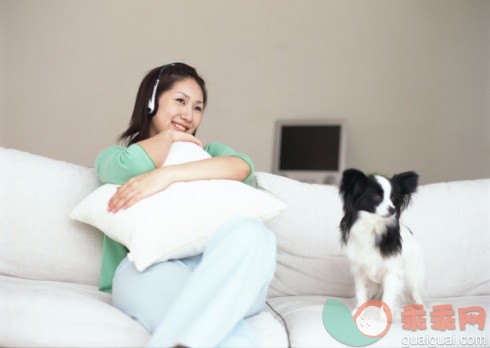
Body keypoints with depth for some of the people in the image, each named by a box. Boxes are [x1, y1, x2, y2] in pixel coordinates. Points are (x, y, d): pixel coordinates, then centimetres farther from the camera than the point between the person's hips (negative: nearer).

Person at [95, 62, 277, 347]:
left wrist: (166, 175, -13)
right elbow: (129, 168, -7)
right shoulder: (114, 156, 23)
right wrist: (170, 136, 13)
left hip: (217, 269, 4)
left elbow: (241, 167, 1)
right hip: (149, 268, -3)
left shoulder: (209, 152, 29)